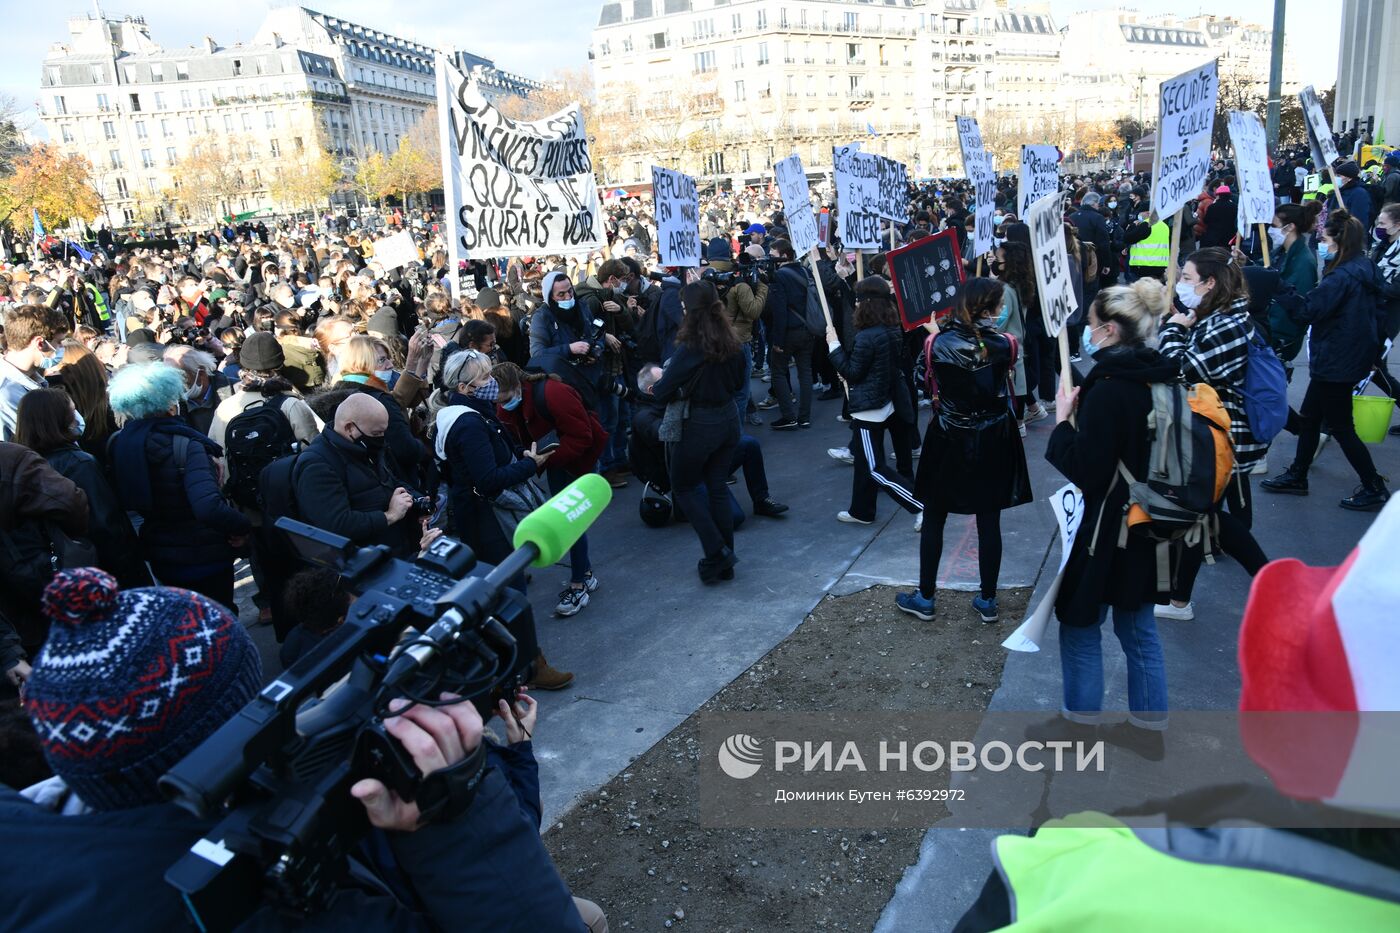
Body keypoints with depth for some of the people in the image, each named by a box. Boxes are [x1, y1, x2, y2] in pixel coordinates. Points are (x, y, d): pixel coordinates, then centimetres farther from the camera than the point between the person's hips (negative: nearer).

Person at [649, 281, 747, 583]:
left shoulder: (690, 348, -20)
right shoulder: (731, 341, -1)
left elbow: (663, 391, -15)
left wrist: (658, 380, 6)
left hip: (700, 424, -6)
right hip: (728, 418, 6)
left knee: (683, 487, 12)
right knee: (717, 486, 16)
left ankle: (717, 554, 3)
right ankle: (725, 562, 21)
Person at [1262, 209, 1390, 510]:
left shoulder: (1342, 277, -23)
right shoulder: (1363, 269, 8)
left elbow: (1308, 310, -25)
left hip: (1336, 363, -10)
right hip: (1351, 357, 10)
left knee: (1340, 426, 2)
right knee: (1309, 417, 18)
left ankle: (1374, 488, 11)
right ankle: (1296, 477, 29)